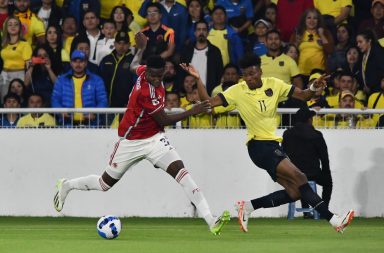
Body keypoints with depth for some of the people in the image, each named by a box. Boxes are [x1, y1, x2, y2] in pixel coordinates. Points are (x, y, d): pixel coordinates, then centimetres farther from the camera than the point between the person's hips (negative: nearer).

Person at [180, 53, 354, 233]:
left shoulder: (274, 85, 4)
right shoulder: (238, 91, -5)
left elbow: (303, 95, 3)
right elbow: (208, 102, -7)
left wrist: (313, 89, -19)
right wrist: (198, 79, -19)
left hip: (273, 145, 6)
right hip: (259, 145, -6)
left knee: (295, 193, -2)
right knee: (299, 178, -19)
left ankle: (248, 206, 9)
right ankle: (332, 220, -20)